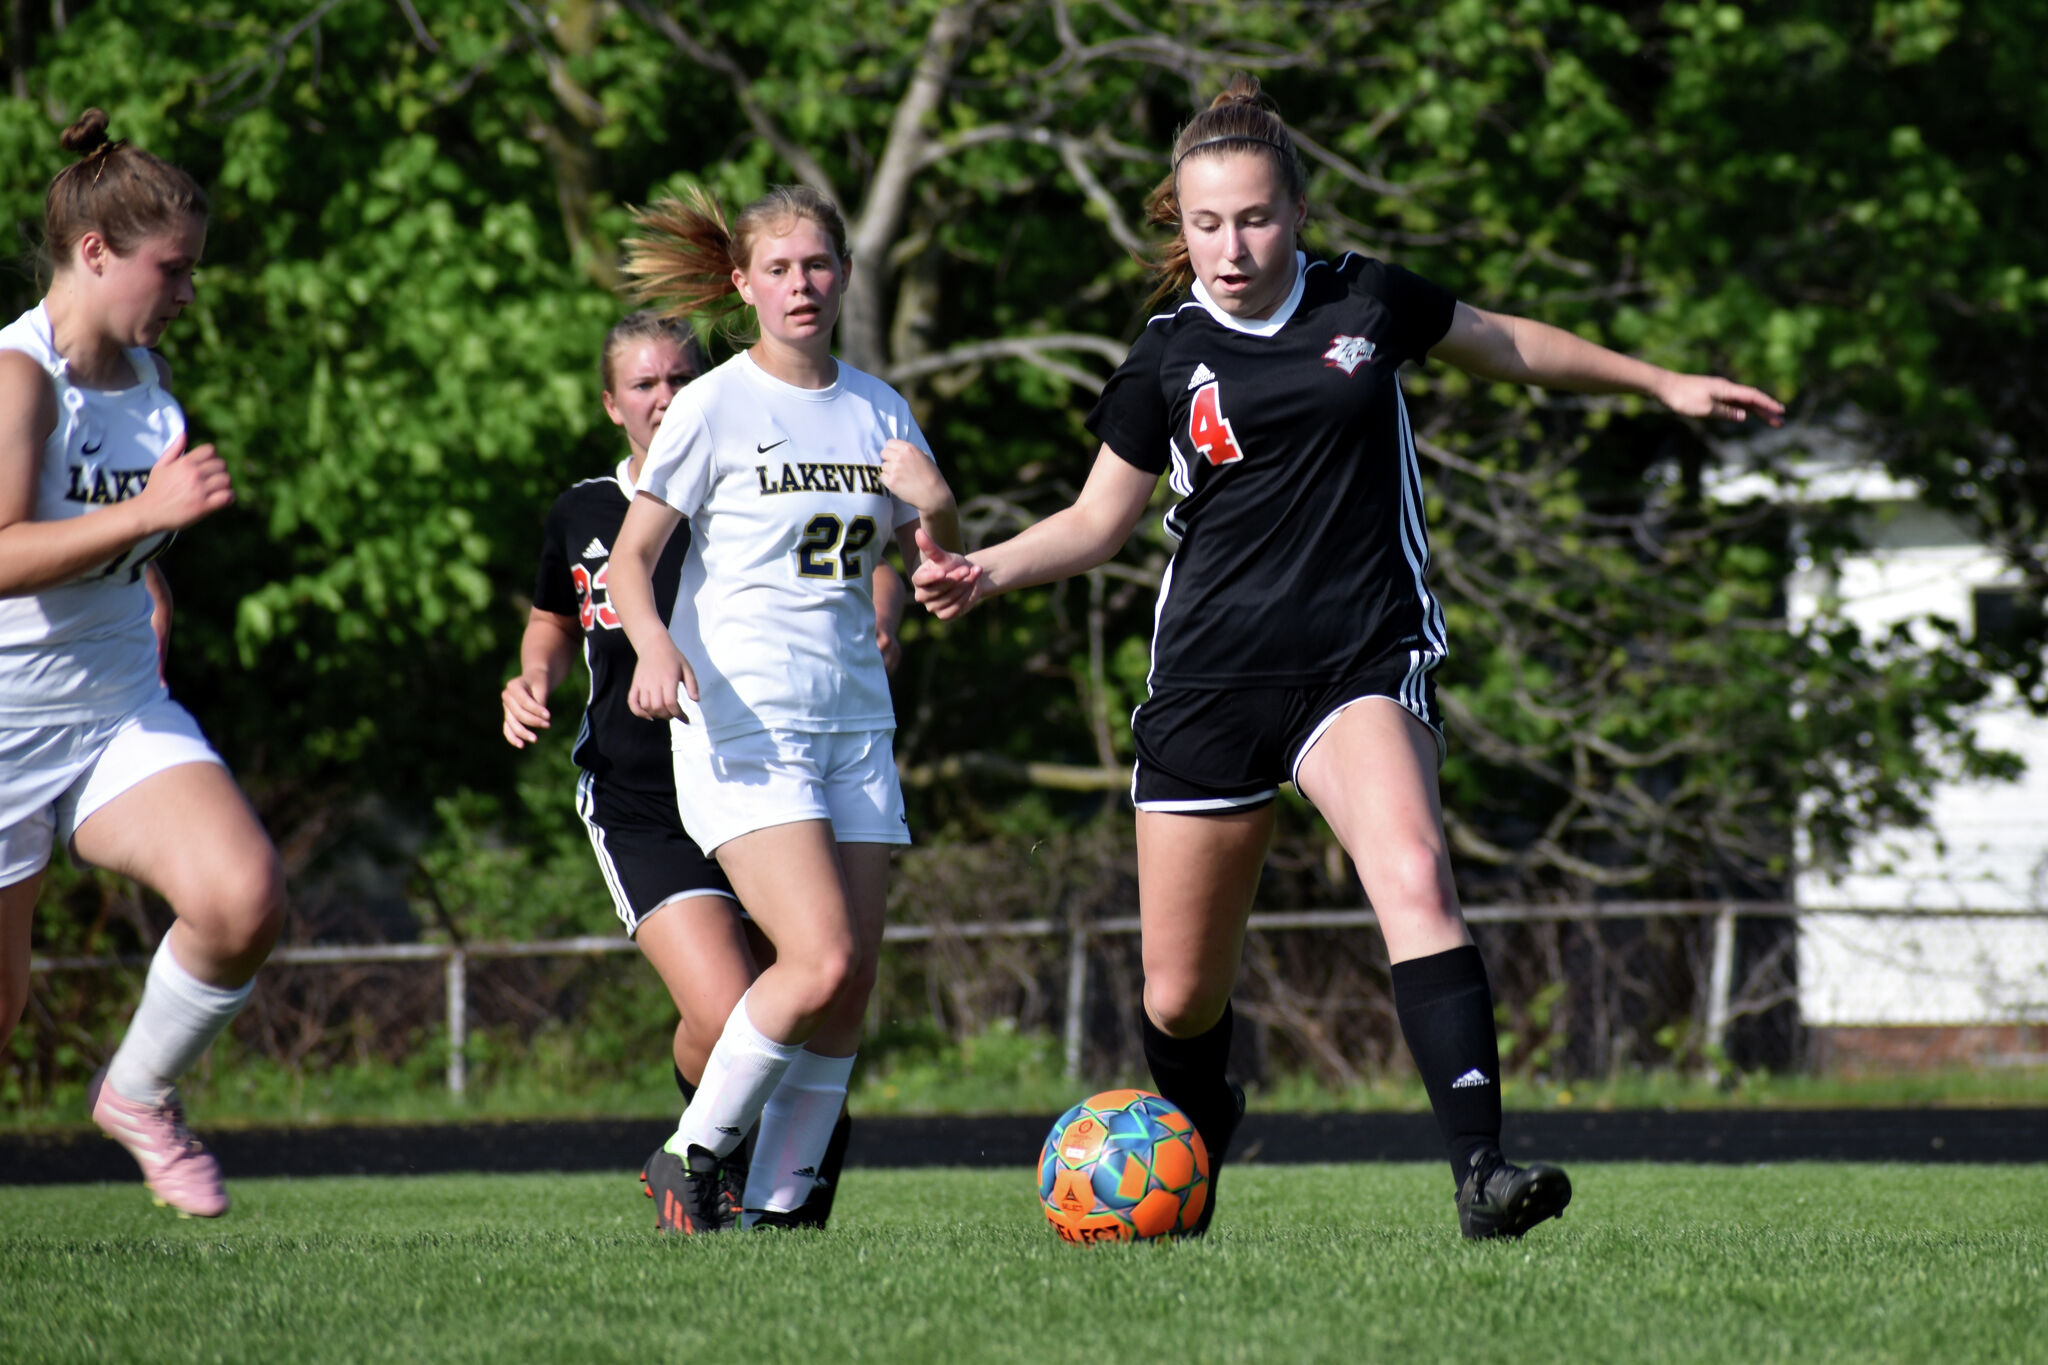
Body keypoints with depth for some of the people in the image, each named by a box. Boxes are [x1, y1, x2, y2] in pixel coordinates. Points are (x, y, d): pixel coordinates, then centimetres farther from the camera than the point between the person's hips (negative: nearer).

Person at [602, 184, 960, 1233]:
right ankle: (694, 1154, -2)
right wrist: (656, 645, -24)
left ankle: (777, 1202, 7)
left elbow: (933, 571, 16)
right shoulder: (715, 408, -4)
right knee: (820, 961, -19)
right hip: (741, 723, -6)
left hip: (854, 721, 6)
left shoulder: (878, 410, 11)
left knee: (852, 986, -2)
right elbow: (630, 557, -4)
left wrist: (935, 506, -6)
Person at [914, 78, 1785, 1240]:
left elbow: (1508, 345, 21)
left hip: (1365, 660, -1)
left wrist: (1662, 384, 25)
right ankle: (1198, 1137, 39)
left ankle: (1480, 1167, -39)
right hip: (1212, 682, 1)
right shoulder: (1168, 360, 3)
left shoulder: (1367, 303, 3)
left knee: (1415, 878, -30)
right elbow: (1099, 520, 13)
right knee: (1180, 998, 4)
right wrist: (985, 570, -3)